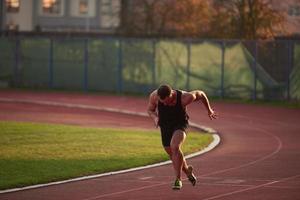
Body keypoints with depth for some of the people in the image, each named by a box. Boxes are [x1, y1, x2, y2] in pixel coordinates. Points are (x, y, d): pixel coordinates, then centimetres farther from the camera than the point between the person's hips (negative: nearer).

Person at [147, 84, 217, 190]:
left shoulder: (185, 97, -32)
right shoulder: (154, 96, -25)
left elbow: (201, 94, -11)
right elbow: (150, 110, -3)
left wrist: (209, 110, 4)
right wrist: (155, 117, -26)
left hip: (180, 124, -4)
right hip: (165, 125, 4)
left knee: (175, 147, -29)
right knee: (173, 155, 13)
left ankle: (178, 179, -20)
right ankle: (187, 170, 44)